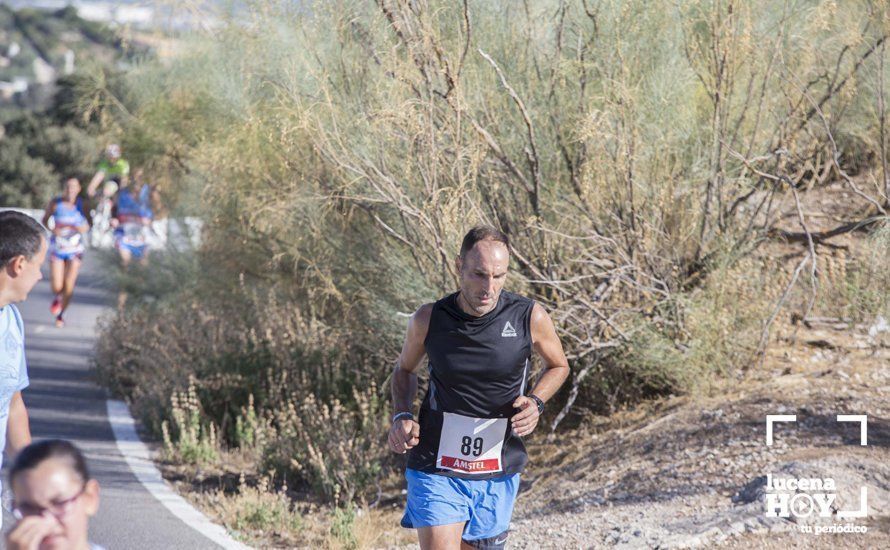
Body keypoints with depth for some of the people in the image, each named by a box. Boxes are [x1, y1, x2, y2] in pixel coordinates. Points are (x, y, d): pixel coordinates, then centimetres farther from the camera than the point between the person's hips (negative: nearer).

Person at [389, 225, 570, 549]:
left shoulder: (530, 318, -9)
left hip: (498, 476, 2)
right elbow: (405, 370, 12)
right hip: (435, 471, -2)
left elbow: (558, 366, 11)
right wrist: (402, 417, -6)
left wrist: (536, 403, -9)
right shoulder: (429, 320, -9)